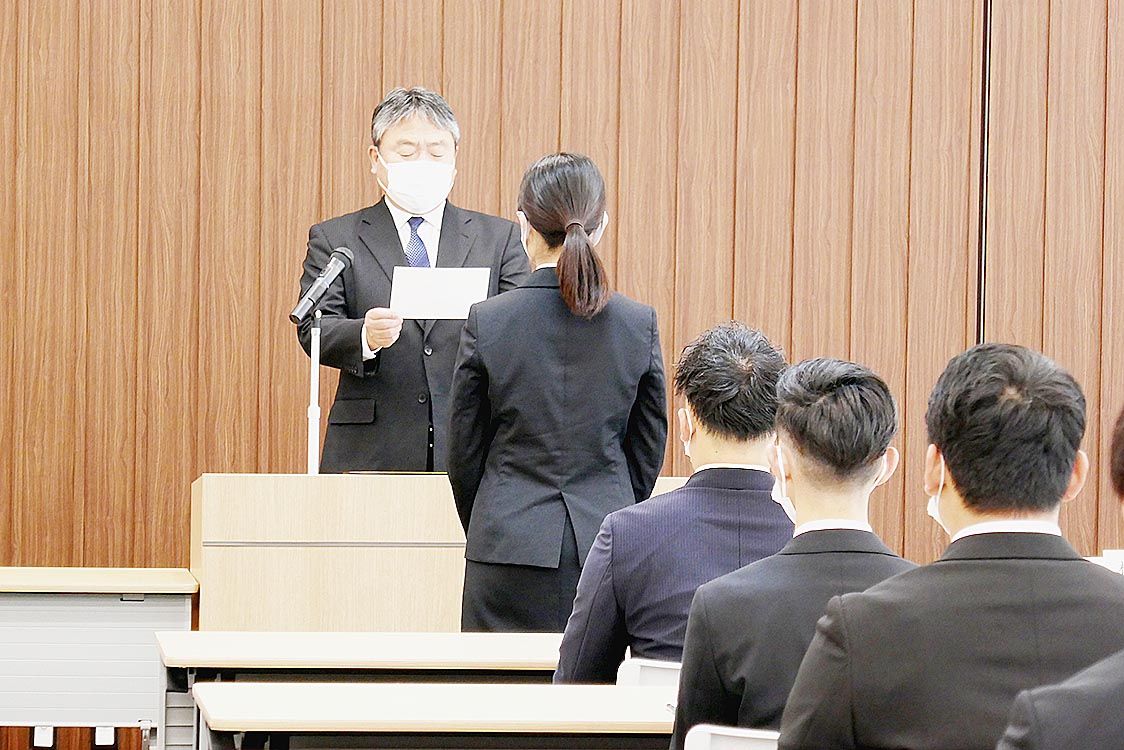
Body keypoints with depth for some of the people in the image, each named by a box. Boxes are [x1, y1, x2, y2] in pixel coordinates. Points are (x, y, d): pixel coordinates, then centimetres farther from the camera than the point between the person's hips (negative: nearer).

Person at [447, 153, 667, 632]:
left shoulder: (487, 322, -6)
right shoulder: (640, 324, -1)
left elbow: (465, 453, 2)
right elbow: (648, 453, 7)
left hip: (511, 545, -2)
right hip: (609, 540, 2)